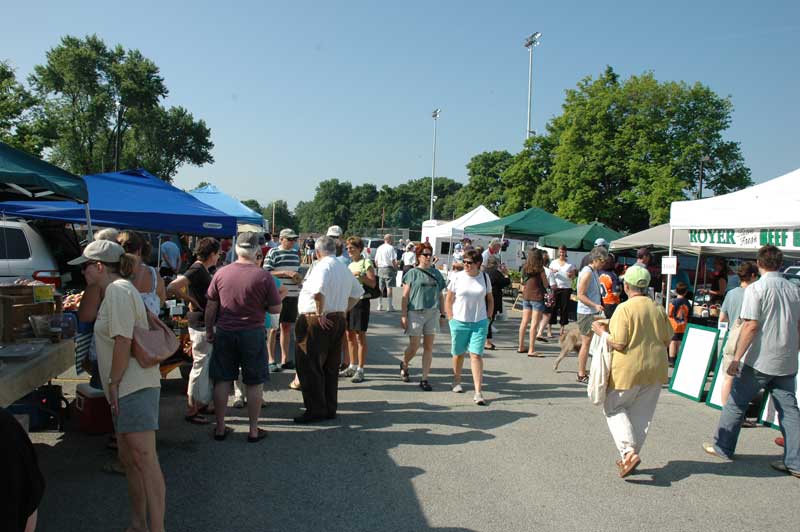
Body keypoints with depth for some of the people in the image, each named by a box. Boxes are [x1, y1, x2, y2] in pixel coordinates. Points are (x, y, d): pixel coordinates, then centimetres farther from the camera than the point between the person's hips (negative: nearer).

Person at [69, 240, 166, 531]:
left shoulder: (118, 289, -13)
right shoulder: (115, 290, 20)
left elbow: (123, 341, -18)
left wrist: (113, 382, -14)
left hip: (135, 385, -11)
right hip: (127, 387, 11)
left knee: (144, 459, -10)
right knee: (129, 459, 15)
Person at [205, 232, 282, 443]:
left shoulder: (221, 273, -3)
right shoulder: (264, 276, -11)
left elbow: (210, 307, 4)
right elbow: (275, 309, -6)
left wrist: (209, 330, 16)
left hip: (224, 333, 3)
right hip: (252, 334, -3)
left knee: (222, 381, 12)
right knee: (254, 384, 9)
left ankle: (220, 428, 21)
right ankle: (254, 430, 16)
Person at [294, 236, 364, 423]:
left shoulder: (322, 267, -15)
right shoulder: (345, 268, 12)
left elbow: (319, 291, -33)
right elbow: (357, 292, 22)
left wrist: (320, 313, -21)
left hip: (317, 322, -8)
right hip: (339, 321, 8)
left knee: (310, 368, 1)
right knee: (330, 368, 15)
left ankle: (316, 411, 5)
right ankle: (330, 409, 22)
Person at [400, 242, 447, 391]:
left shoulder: (436, 273, 11)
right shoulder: (412, 273, -1)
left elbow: (440, 295, 16)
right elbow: (405, 296, -3)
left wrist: (442, 313, 11)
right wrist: (403, 315, -8)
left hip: (432, 313, 3)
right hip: (415, 313, -3)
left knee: (429, 347, 3)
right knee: (414, 346, 1)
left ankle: (424, 379, 11)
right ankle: (404, 365, 32)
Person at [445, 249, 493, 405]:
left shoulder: (484, 277, 2)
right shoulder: (457, 277, -4)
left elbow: (490, 299, 13)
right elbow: (448, 300, 2)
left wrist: (488, 318, 6)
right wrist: (451, 319, -3)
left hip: (479, 322, 0)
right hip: (459, 322, 0)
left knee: (476, 355, -7)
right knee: (458, 353, 13)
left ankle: (478, 392, -8)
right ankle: (457, 381, 37)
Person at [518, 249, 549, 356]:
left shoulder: (525, 268, 6)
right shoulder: (540, 269, -10)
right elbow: (546, 285, -4)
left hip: (526, 297, 6)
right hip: (537, 297, -6)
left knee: (524, 322, 13)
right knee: (534, 324, -5)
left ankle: (520, 346, 20)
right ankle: (531, 350, -5)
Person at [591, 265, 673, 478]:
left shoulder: (624, 309, -16)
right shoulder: (658, 309, 1)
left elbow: (619, 343, -18)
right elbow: (667, 339, 7)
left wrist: (602, 332, -2)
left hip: (628, 370, -5)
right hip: (655, 369, 5)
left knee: (613, 408, 12)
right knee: (641, 414, 15)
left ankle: (628, 450, -4)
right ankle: (631, 455, 20)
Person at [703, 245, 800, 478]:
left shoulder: (756, 289, -12)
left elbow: (751, 326, -18)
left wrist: (736, 358, -16)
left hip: (760, 361, -5)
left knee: (736, 402, 8)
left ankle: (723, 447, 18)